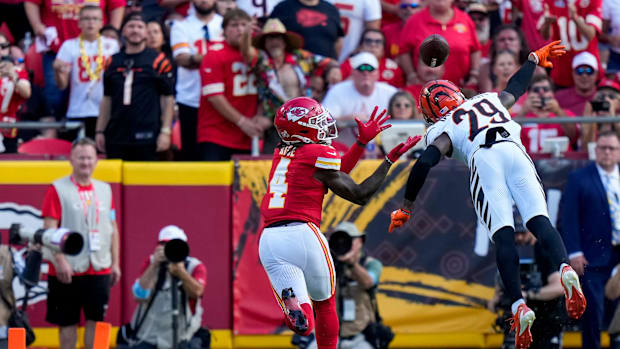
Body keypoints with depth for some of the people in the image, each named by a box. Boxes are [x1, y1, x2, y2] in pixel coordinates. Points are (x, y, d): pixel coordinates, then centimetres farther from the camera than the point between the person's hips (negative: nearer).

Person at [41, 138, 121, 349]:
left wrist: (115, 262, 10)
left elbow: (113, 229, 16)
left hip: (100, 268, 4)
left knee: (96, 320, -1)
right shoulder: (58, 189, -3)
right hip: (68, 269, -4)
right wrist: (60, 261, -18)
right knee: (68, 322, 3)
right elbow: (49, 229, -9)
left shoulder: (105, 190, 12)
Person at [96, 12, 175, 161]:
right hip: (116, 135, 4)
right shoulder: (113, 62, 14)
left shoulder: (158, 61, 1)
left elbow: (168, 98, 0)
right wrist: (100, 131, 11)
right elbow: (107, 99, 17)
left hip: (146, 136, -4)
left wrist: (165, 132, -8)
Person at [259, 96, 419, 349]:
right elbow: (359, 195, 6)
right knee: (324, 302, 23)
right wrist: (390, 160, 13)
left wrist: (363, 141, 29)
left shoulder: (282, 153, 18)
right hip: (302, 234, -5)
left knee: (303, 325, -3)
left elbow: (332, 175, 27)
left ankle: (290, 300, -33)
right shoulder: (319, 154, -2)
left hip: (269, 241, 5)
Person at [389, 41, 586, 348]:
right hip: (515, 152, 3)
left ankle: (519, 306, -26)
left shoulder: (443, 129, 22)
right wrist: (534, 59, 75)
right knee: (539, 220, -11)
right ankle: (564, 269, -40)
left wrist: (406, 207, 15)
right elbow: (515, 87, 56)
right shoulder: (489, 100, 36)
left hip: (483, 161, -3)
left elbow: (425, 162, 7)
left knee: (503, 236, -12)